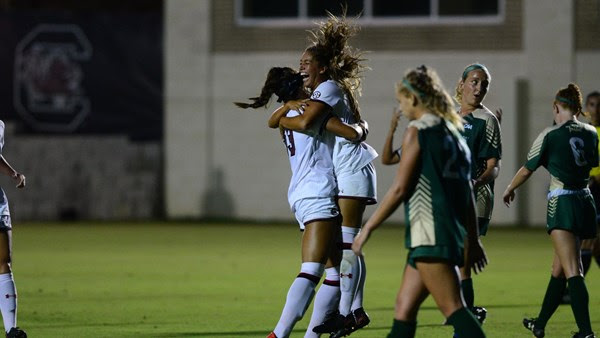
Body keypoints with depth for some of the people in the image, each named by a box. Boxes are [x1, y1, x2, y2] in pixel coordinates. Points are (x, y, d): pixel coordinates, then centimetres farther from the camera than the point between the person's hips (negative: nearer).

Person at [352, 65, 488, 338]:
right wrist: (472, 240, 24)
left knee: (453, 309, -12)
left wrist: (368, 228, -5)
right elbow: (467, 192, 19)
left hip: (430, 235, -9)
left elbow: (399, 189, -12)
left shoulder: (417, 130, -7)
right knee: (404, 307, 12)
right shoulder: (453, 131, 16)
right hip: (452, 233, 9)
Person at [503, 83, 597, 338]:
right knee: (559, 268, 18)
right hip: (585, 201, 6)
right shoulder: (590, 133, 9)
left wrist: (509, 189, 21)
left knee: (572, 271, -13)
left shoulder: (550, 135, -6)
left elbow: (527, 170, 3)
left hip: (562, 201, -6)